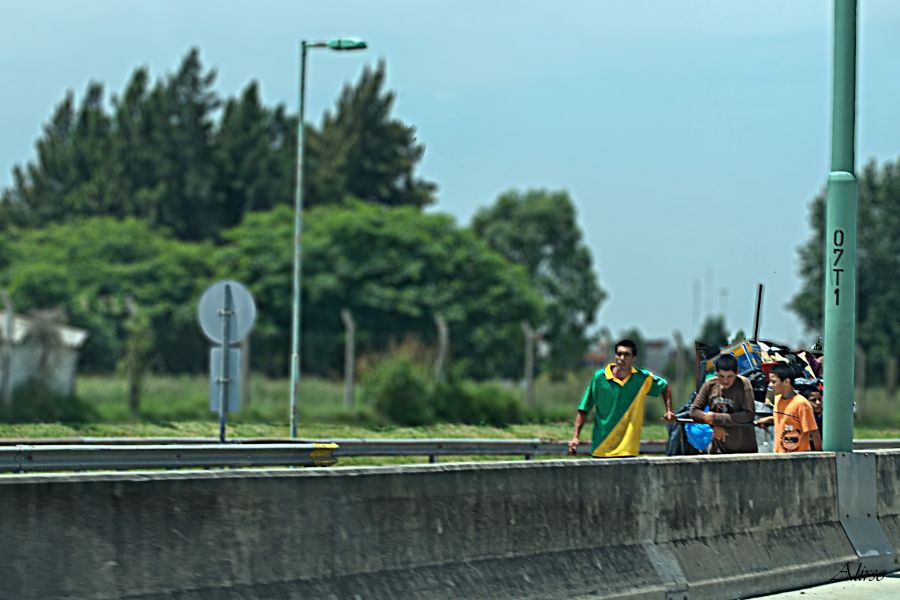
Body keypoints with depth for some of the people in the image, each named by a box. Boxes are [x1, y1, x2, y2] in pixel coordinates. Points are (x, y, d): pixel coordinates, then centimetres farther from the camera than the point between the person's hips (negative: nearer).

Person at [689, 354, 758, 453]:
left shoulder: (744, 384, -9)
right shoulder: (710, 384, 2)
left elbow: (749, 415, -18)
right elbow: (694, 411, 5)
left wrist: (716, 418, -16)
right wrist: (714, 425, -12)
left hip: (744, 449, -3)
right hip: (718, 449, 3)